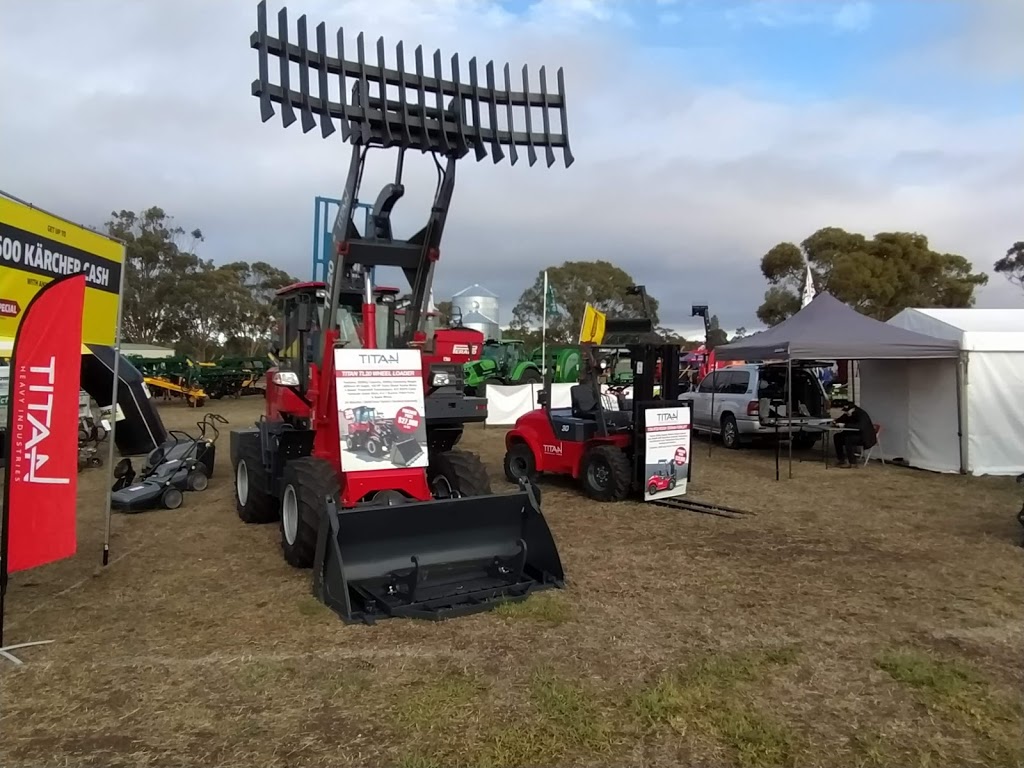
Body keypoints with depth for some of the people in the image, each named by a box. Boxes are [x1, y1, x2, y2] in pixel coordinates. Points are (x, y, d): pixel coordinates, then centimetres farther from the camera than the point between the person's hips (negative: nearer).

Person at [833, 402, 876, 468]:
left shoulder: (862, 414, -22)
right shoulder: (847, 414, 1)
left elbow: (860, 426, -39)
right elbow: (840, 420, 15)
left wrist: (845, 425, -39)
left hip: (864, 437, -9)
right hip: (853, 434, 9)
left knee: (848, 438, -33)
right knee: (836, 436, -7)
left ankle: (850, 462, -26)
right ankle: (842, 459, -3)